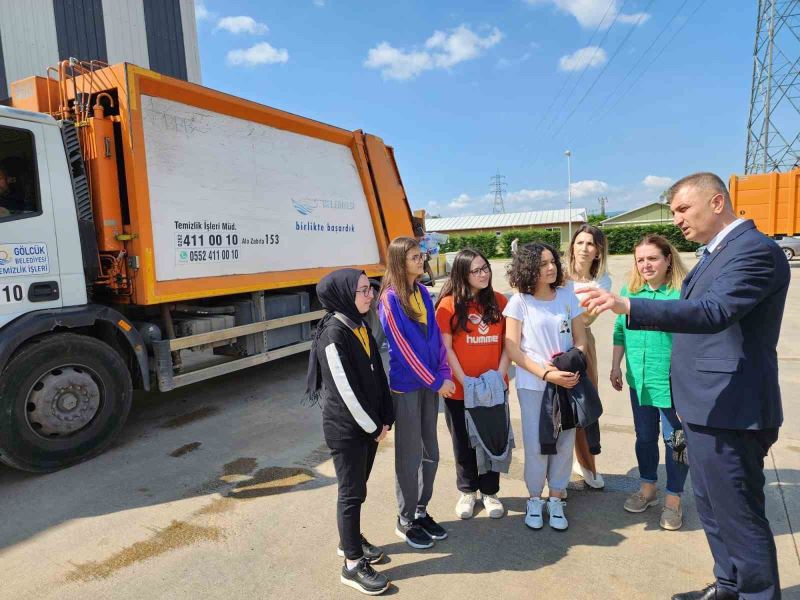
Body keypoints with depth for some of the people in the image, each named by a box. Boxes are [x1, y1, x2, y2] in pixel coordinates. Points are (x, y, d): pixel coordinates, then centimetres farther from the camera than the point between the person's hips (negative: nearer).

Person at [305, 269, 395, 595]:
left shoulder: (361, 326, 4)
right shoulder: (332, 333, -21)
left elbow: (377, 372, 7)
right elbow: (345, 389, -20)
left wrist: (384, 418, 2)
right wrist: (373, 426, -12)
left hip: (368, 424, 8)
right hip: (346, 428, -7)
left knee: (357, 487, 21)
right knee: (351, 492, 5)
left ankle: (350, 539, 41)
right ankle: (353, 565, 20)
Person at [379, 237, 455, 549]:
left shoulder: (423, 293, 7)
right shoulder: (391, 298, -14)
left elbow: (435, 335, 8)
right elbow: (403, 347, -16)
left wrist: (444, 373, -3)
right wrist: (436, 382, -13)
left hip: (430, 382, 7)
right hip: (405, 386, -7)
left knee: (430, 453, 15)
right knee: (410, 456, 5)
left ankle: (421, 511, 33)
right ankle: (405, 521, 24)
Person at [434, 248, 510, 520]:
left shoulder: (499, 301, 2)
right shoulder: (449, 304, -8)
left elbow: (507, 342, 3)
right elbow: (446, 348, -9)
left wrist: (500, 373, -10)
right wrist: (465, 382, -14)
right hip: (460, 390, -2)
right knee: (464, 443, 13)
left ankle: (489, 492, 34)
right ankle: (467, 491, 35)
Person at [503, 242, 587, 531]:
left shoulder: (567, 296, 3)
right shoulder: (519, 302, -5)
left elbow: (581, 339, 7)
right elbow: (512, 348, -8)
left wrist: (573, 367, -12)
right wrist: (547, 374, -16)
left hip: (567, 382, 3)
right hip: (533, 385, -2)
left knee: (564, 442, 6)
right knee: (536, 444, 3)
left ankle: (556, 500, 25)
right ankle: (535, 499, 25)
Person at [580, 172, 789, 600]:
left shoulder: (755, 249, -16)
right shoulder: (718, 252, 14)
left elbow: (712, 312, -32)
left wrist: (627, 305, -41)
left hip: (728, 410, -10)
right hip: (707, 407, 10)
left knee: (740, 516, 4)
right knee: (711, 509, 22)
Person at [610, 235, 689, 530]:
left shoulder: (683, 292, -13)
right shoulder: (629, 291, 5)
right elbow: (620, 331, 12)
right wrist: (615, 366, 12)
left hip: (673, 381, -5)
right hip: (639, 380, 5)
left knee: (674, 439, 9)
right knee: (644, 436, 18)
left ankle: (673, 499, 29)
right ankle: (647, 488, 39)